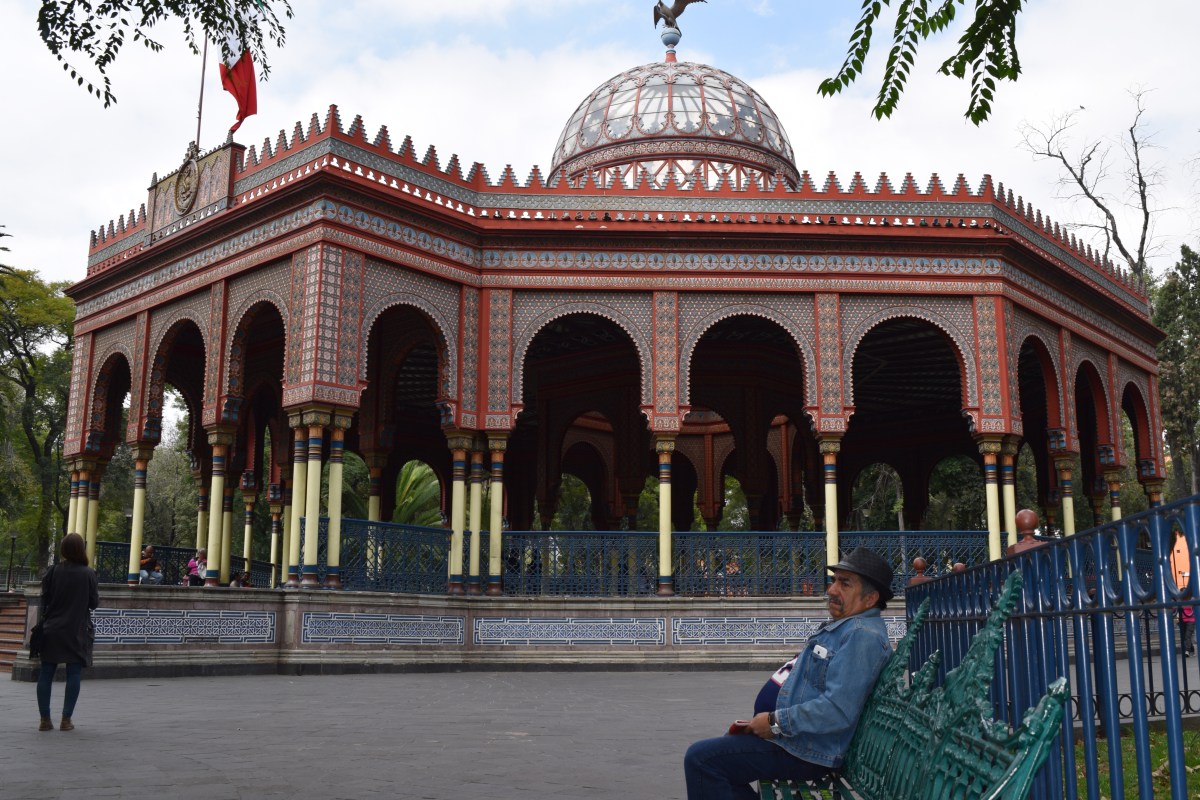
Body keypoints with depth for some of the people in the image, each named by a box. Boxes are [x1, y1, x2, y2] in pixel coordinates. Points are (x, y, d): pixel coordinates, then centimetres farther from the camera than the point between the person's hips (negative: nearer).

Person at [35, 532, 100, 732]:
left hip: (52, 630, 2)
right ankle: (66, 720, 2)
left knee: (46, 674, 8)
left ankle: (45, 719, 8)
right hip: (77, 631, -2)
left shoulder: (54, 571, -4)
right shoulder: (88, 573, -8)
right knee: (74, 674, 3)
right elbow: (94, 603, -3)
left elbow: (44, 599, 0)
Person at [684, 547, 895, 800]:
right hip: (794, 735, 11)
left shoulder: (863, 636, -21)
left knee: (700, 758, -15)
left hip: (807, 751, -11)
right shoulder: (845, 626, 14)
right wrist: (765, 719, 11)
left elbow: (838, 710, -30)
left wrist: (776, 722, -20)